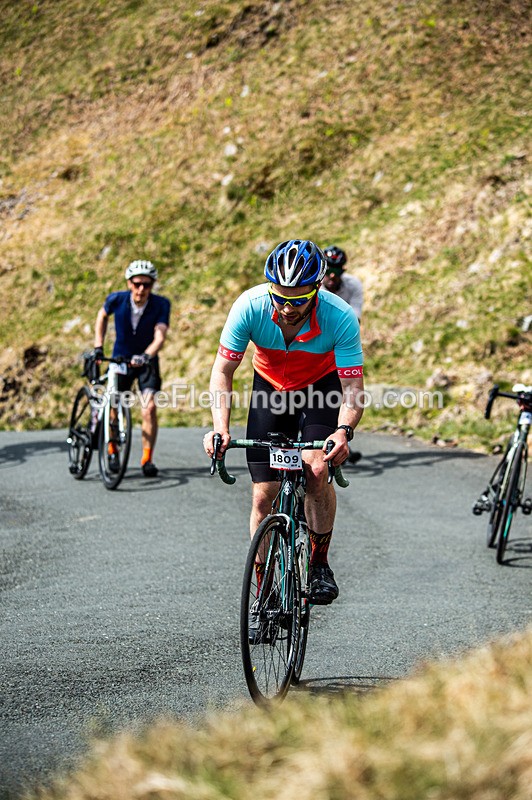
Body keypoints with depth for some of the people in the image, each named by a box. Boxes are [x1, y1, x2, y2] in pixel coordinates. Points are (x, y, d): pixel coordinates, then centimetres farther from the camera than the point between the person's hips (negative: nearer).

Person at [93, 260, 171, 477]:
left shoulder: (161, 304, -20)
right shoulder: (117, 300, -17)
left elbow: (160, 335, -30)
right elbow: (102, 316, 5)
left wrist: (146, 355, -47)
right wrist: (98, 346, -1)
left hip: (147, 361, -1)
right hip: (120, 359, 1)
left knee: (150, 408, -17)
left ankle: (147, 458, -6)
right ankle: (112, 451, 25)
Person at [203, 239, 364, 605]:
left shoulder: (340, 317, -33)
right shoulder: (250, 306, -30)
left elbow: (353, 390, -30)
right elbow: (223, 372, -20)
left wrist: (344, 431, -50)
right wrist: (221, 428, -35)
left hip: (323, 387, -1)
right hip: (271, 388, 2)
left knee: (316, 471, -26)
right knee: (264, 495, -5)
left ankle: (320, 564, -3)